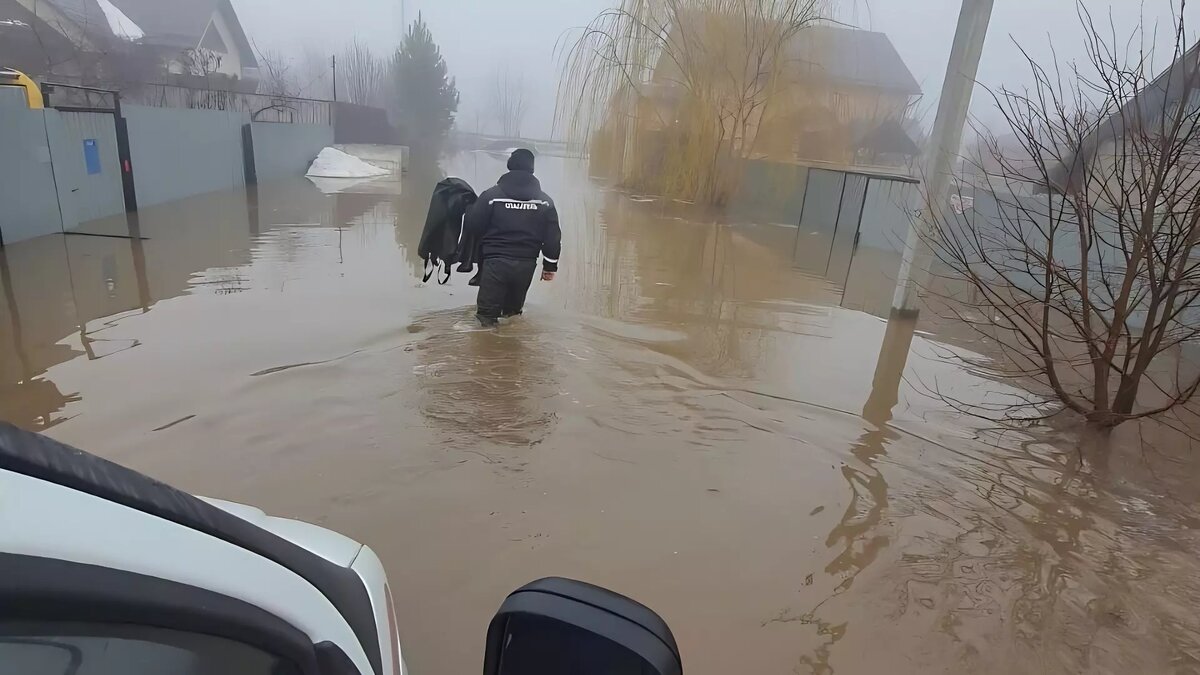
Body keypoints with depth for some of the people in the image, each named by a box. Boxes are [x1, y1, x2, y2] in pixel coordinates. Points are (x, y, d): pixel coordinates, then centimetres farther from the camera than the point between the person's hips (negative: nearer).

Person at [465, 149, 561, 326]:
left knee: (487, 316, 3)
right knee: (513, 309, 19)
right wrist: (550, 266, 13)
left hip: (495, 262, -3)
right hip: (526, 265, 3)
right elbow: (553, 238, 4)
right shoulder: (545, 201, 3)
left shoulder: (491, 195, -7)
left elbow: (473, 226, -1)